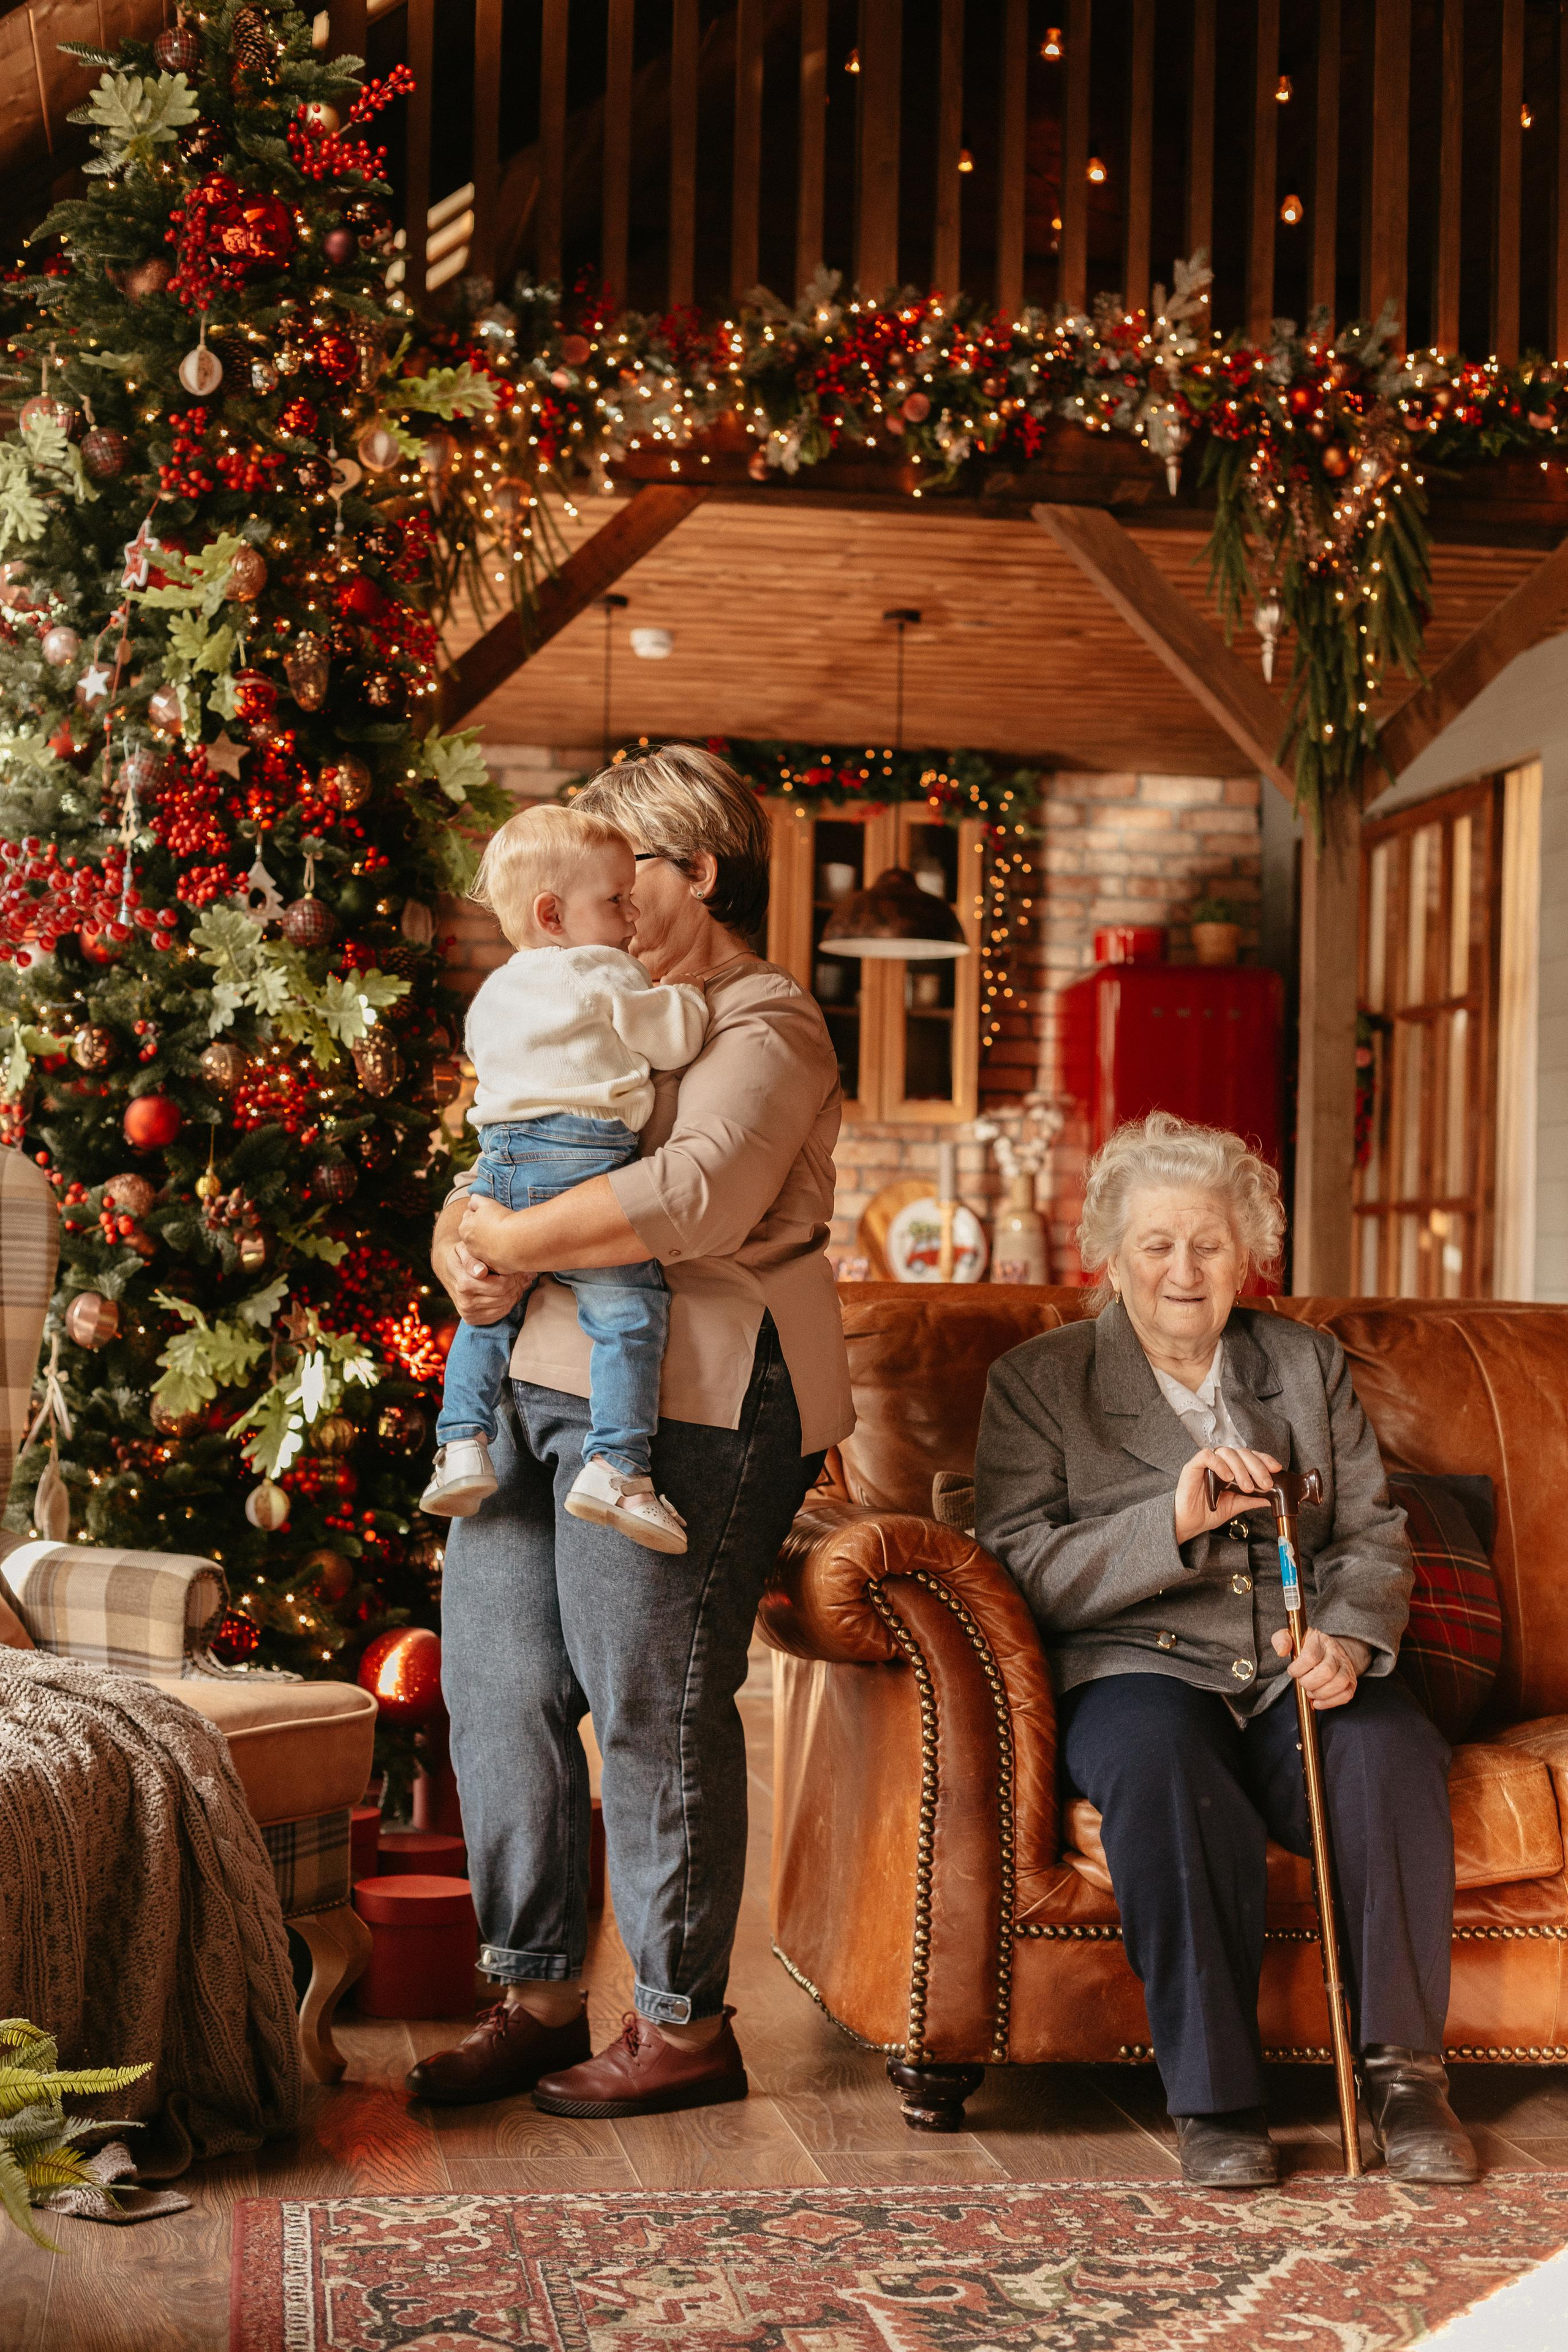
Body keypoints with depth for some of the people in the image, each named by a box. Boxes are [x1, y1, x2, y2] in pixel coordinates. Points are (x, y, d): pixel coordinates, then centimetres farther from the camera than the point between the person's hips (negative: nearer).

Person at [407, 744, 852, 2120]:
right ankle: (539, 1997, 19)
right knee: (497, 1684, 7)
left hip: (679, 1398, -9)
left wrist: (515, 1242, -16)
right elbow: (496, 1175, 21)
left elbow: (697, 1194, -23)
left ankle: (686, 2026, 8)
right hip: (531, 1383, 9)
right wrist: (466, 1243, -3)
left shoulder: (762, 1024, -5)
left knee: (655, 1706, -4)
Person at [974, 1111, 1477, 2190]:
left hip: (1302, 1674, 3)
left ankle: (1404, 2070, -17)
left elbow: (1373, 1532, 12)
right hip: (1138, 1668, -2)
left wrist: (1349, 1639, -10)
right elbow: (1024, 1567, -4)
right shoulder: (1037, 1381, 8)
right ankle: (1217, 2098, -27)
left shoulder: (1309, 1363, 19)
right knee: (1159, 1760, -37)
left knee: (1392, 1754, -30)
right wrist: (1172, 1520, -18)